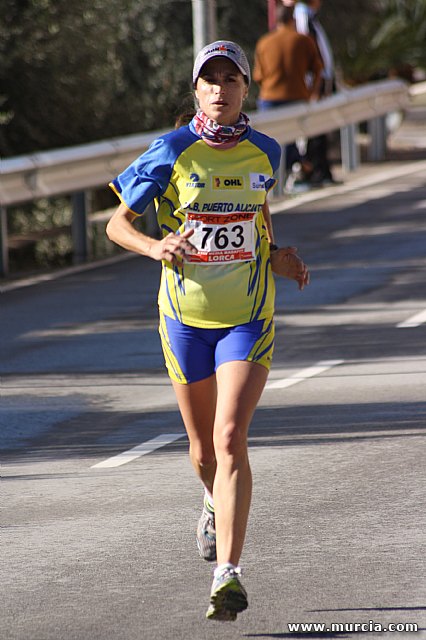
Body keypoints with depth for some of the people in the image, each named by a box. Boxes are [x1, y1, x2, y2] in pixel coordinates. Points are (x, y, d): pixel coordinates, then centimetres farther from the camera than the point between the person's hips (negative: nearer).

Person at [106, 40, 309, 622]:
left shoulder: (264, 152, 1)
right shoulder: (172, 153, -7)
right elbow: (117, 225, -3)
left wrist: (280, 255, 6)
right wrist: (156, 247, -22)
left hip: (248, 317, 0)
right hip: (186, 317, 1)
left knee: (230, 438, -17)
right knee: (204, 448, 14)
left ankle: (229, 574, -21)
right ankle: (218, 504, 51)